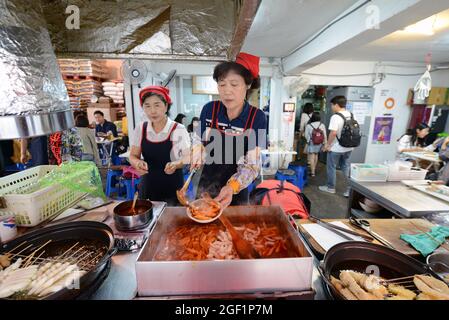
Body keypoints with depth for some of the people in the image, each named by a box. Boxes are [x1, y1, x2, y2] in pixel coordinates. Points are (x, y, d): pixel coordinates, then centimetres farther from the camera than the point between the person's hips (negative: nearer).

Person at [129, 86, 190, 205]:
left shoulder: (178, 130, -13)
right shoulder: (140, 129, -2)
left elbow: (187, 158, -7)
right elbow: (133, 156, 4)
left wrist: (176, 164, -27)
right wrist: (138, 163, -18)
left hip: (172, 188, -3)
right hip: (148, 187, 3)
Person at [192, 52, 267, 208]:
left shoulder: (257, 117, -17)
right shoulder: (209, 109, -10)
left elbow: (252, 164, -19)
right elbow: (201, 144, 3)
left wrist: (232, 187, -37)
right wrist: (197, 152, -20)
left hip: (237, 191, -1)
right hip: (206, 186, 2)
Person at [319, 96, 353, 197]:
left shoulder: (335, 117, -20)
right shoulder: (351, 115, 5)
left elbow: (333, 132, -27)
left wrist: (327, 144, -15)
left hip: (336, 148, -7)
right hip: (349, 147, 7)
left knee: (331, 168, 10)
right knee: (346, 168, 17)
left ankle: (331, 188, 23)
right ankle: (349, 189, 19)